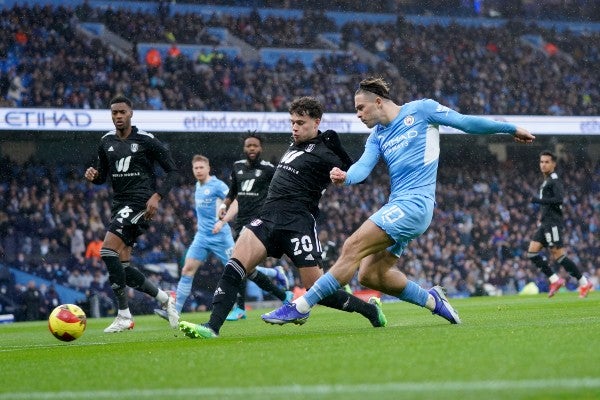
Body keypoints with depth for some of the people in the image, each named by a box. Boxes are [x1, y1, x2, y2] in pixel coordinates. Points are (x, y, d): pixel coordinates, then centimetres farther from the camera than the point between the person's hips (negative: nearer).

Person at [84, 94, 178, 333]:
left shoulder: (146, 140, -6)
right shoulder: (106, 142, 11)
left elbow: (172, 172, -2)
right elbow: (102, 176, 21)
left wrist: (157, 197, -15)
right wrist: (94, 175, -3)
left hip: (140, 203, -7)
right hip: (120, 204, 7)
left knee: (108, 251, -22)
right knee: (122, 267, 3)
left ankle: (124, 316, -17)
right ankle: (165, 299, 23)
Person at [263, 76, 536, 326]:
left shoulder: (421, 110, 2)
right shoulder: (377, 137, 19)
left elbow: (467, 123, 8)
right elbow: (363, 166, 2)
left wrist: (510, 129, 11)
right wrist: (345, 177, -22)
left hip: (414, 202, -8)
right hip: (397, 205, 8)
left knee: (353, 247, -17)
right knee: (370, 275, 0)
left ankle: (301, 307, -17)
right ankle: (431, 300, 18)